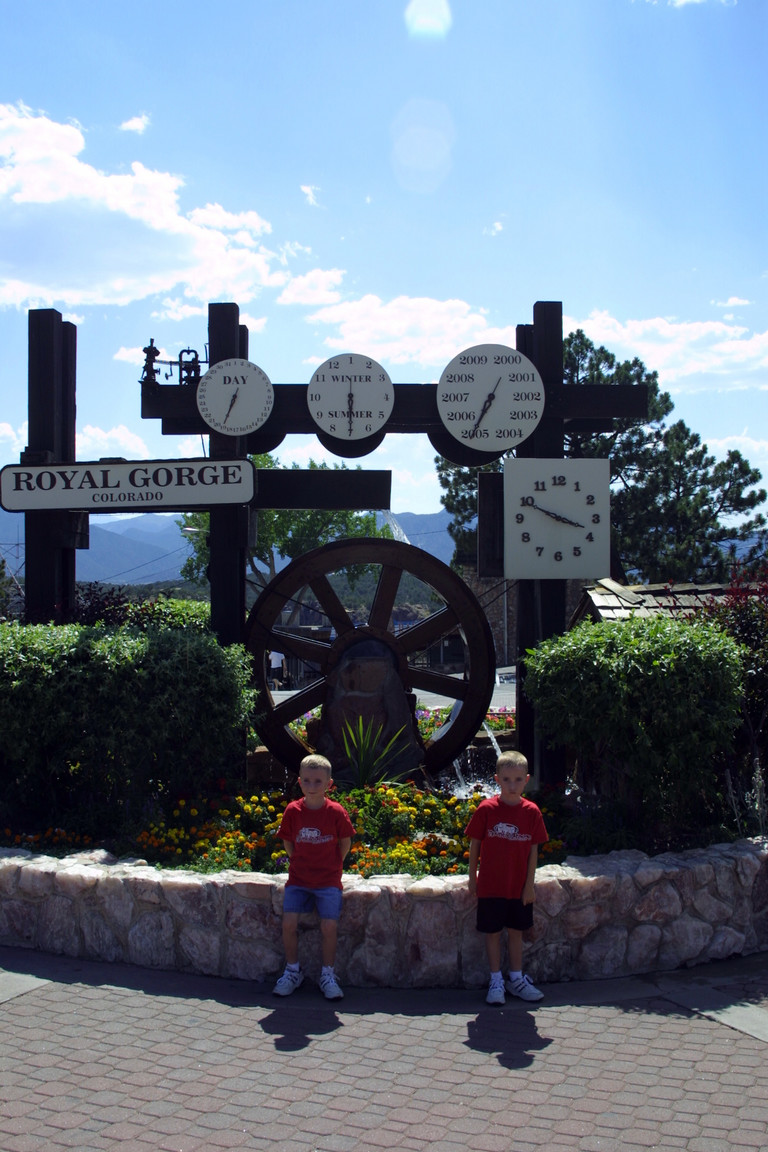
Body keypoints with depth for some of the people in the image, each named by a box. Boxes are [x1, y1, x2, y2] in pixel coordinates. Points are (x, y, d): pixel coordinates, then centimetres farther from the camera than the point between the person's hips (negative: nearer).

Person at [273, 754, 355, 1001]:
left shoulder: (336, 812, -8)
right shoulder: (293, 810, -3)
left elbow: (345, 842, 4)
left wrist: (332, 865, 4)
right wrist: (298, 862, 7)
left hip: (328, 881, -1)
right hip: (298, 879, 2)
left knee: (329, 926, -14)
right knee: (289, 923, -13)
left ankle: (327, 974, 8)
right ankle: (292, 971, 9)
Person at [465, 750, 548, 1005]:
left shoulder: (531, 812, -6)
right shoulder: (486, 809, -11)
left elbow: (534, 849, 0)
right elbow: (475, 844, -2)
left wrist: (529, 884, -1)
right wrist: (472, 877, 2)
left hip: (519, 887, 2)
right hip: (490, 886, -2)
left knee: (516, 931, 14)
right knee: (493, 932, 7)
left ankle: (516, 979, 28)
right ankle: (496, 981, 21)